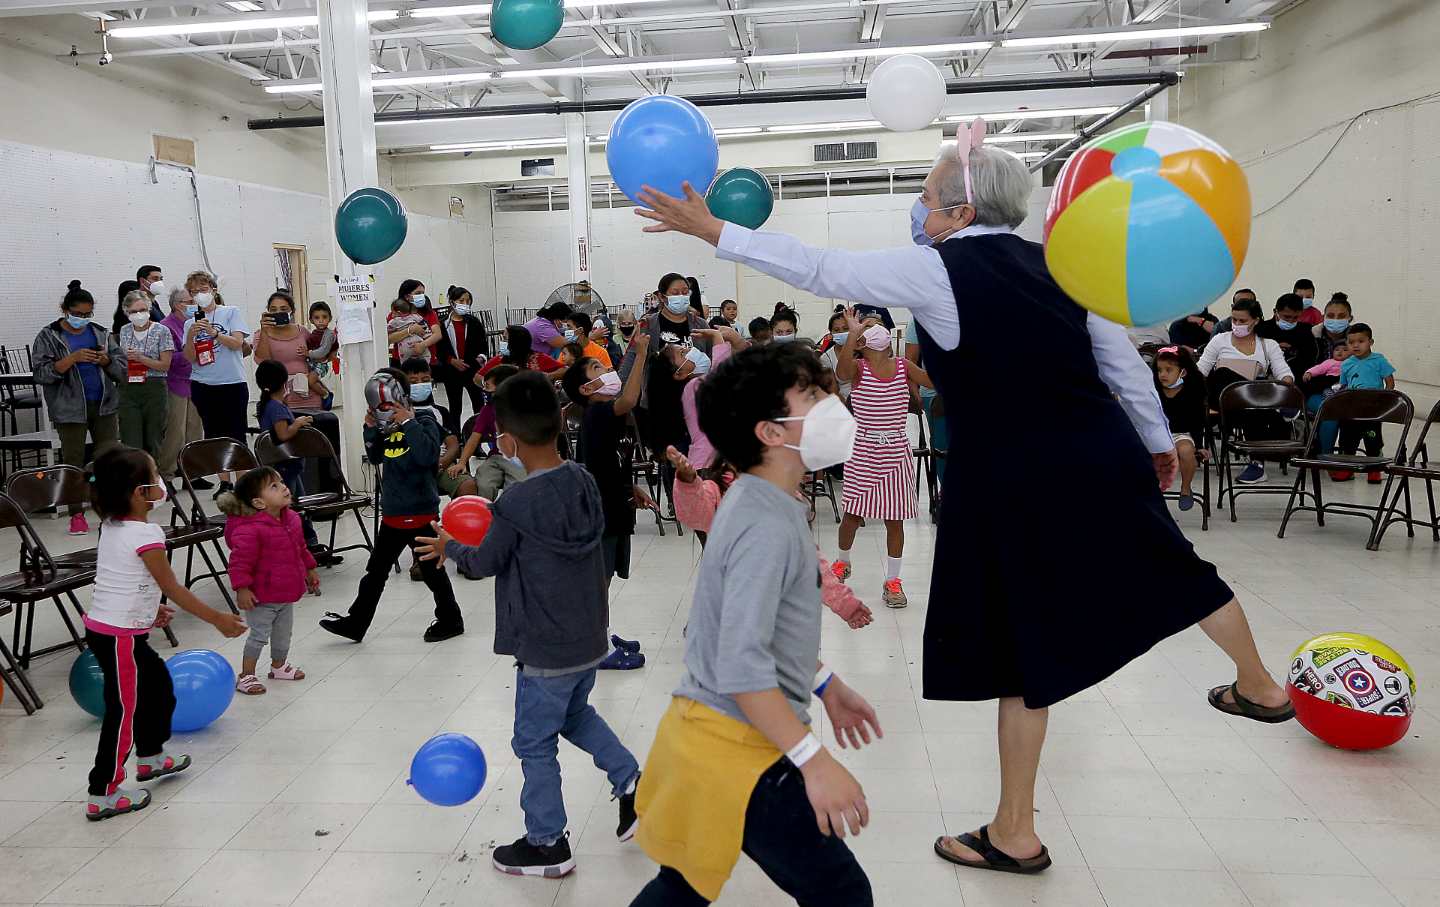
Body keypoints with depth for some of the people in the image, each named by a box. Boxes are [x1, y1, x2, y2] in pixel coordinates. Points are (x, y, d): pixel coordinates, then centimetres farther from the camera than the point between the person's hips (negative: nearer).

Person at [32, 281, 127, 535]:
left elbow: (122, 369, 9)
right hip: (70, 408, -3)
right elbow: (40, 373, -9)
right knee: (74, 462, 1)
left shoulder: (102, 334, 10)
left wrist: (106, 361, -12)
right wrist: (72, 358, -20)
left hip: (104, 406, 3)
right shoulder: (48, 337, 1)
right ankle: (77, 514, 9)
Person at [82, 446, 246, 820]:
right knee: (124, 711, 0)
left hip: (103, 627, 10)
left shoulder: (113, 526, 5)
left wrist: (149, 607, 30)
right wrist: (217, 619, -10)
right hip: (120, 637, -10)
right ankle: (102, 795, 8)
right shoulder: (146, 535, -22)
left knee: (159, 685, 24)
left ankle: (150, 757, 43)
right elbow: (173, 589, -17)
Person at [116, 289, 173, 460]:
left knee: (152, 440, 2)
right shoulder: (124, 331, 12)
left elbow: (165, 365, -5)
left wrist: (141, 358, -15)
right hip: (128, 389, 3)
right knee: (130, 441, -5)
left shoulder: (161, 332, -1)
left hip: (154, 388, -3)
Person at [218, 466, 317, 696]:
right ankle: (246, 676, 13)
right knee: (259, 635, -1)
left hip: (286, 593, 8)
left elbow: (301, 548, 16)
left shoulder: (292, 519, 1)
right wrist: (242, 588, -26)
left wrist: (310, 570, 22)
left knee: (283, 632, 21)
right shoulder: (250, 529, -26)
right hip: (262, 597, -8)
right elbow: (240, 561, -24)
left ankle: (279, 666, 41)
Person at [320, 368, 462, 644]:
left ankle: (450, 619, 21)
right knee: (376, 569, 14)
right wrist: (371, 430, 3)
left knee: (431, 568, 5)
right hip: (392, 513, 7)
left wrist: (409, 423, -28)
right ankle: (355, 623, 24)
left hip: (419, 513, -7)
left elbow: (429, 455, -29)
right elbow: (376, 457, 17)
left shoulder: (423, 423, -13)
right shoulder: (389, 427, 7)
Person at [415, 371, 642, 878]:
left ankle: (546, 845, 23)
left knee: (534, 743, 10)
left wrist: (450, 549, 12)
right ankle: (631, 781, 24)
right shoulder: (584, 482, -3)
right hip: (590, 639, 7)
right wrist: (495, 526, 14)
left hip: (547, 652, -7)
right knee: (576, 714, 30)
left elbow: (485, 563, -7)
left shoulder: (516, 505, -23)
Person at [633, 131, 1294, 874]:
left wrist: (712, 231, -6)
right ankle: (1259, 687, 55)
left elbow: (817, 270, -13)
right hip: (1104, 459, 6)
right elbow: (1124, 364, 12)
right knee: (1169, 568, 29)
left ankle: (1015, 834, 22)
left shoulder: (936, 270, -12)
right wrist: (1156, 444, 26)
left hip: (1016, 482, -6)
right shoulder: (1055, 264, 6)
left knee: (1030, 645, 5)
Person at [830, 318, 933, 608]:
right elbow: (841, 372, -30)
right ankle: (842, 562, 34)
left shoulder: (904, 367, 4)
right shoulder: (858, 367, -7)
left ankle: (892, 581, 16)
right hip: (863, 451, -2)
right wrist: (853, 332, -35)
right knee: (853, 514, 7)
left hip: (896, 452, 2)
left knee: (894, 519, 4)